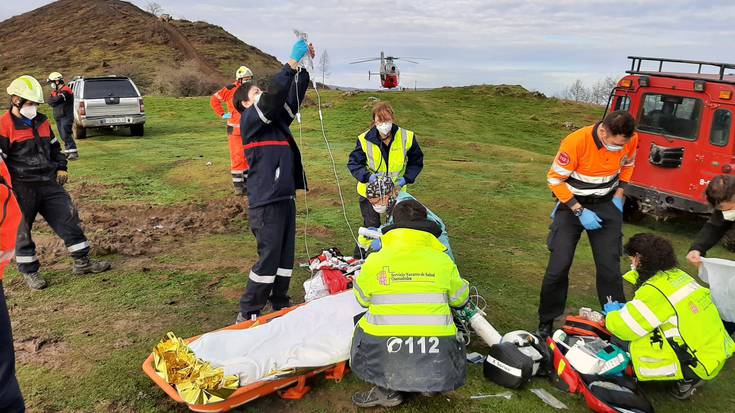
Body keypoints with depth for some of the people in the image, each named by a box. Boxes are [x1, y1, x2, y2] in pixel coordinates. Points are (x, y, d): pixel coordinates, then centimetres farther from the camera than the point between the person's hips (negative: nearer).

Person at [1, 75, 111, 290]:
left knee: (69, 218, 5)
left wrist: (61, 167, 11)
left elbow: (54, 146, 24)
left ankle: (82, 262, 15)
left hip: (49, 183, 6)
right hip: (22, 189, -6)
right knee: (21, 230, 6)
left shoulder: (41, 122, 12)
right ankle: (29, 271, 20)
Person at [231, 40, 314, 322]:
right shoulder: (250, 119, -6)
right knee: (268, 258, -4)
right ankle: (248, 314, 8)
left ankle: (280, 304, 28)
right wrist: (292, 63, -20)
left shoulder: (275, 119, 17)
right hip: (265, 202, -8)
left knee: (286, 255, 14)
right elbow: (273, 96, -21)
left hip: (285, 197, 8)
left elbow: (293, 98, 12)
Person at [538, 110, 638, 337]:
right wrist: (580, 211, -18)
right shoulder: (576, 142, -27)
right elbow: (554, 179, -16)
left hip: (607, 205, 3)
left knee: (610, 267, 0)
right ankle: (546, 321, 11)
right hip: (572, 203, -3)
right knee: (559, 266, -6)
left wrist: (618, 197, 1)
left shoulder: (630, 139, -12)